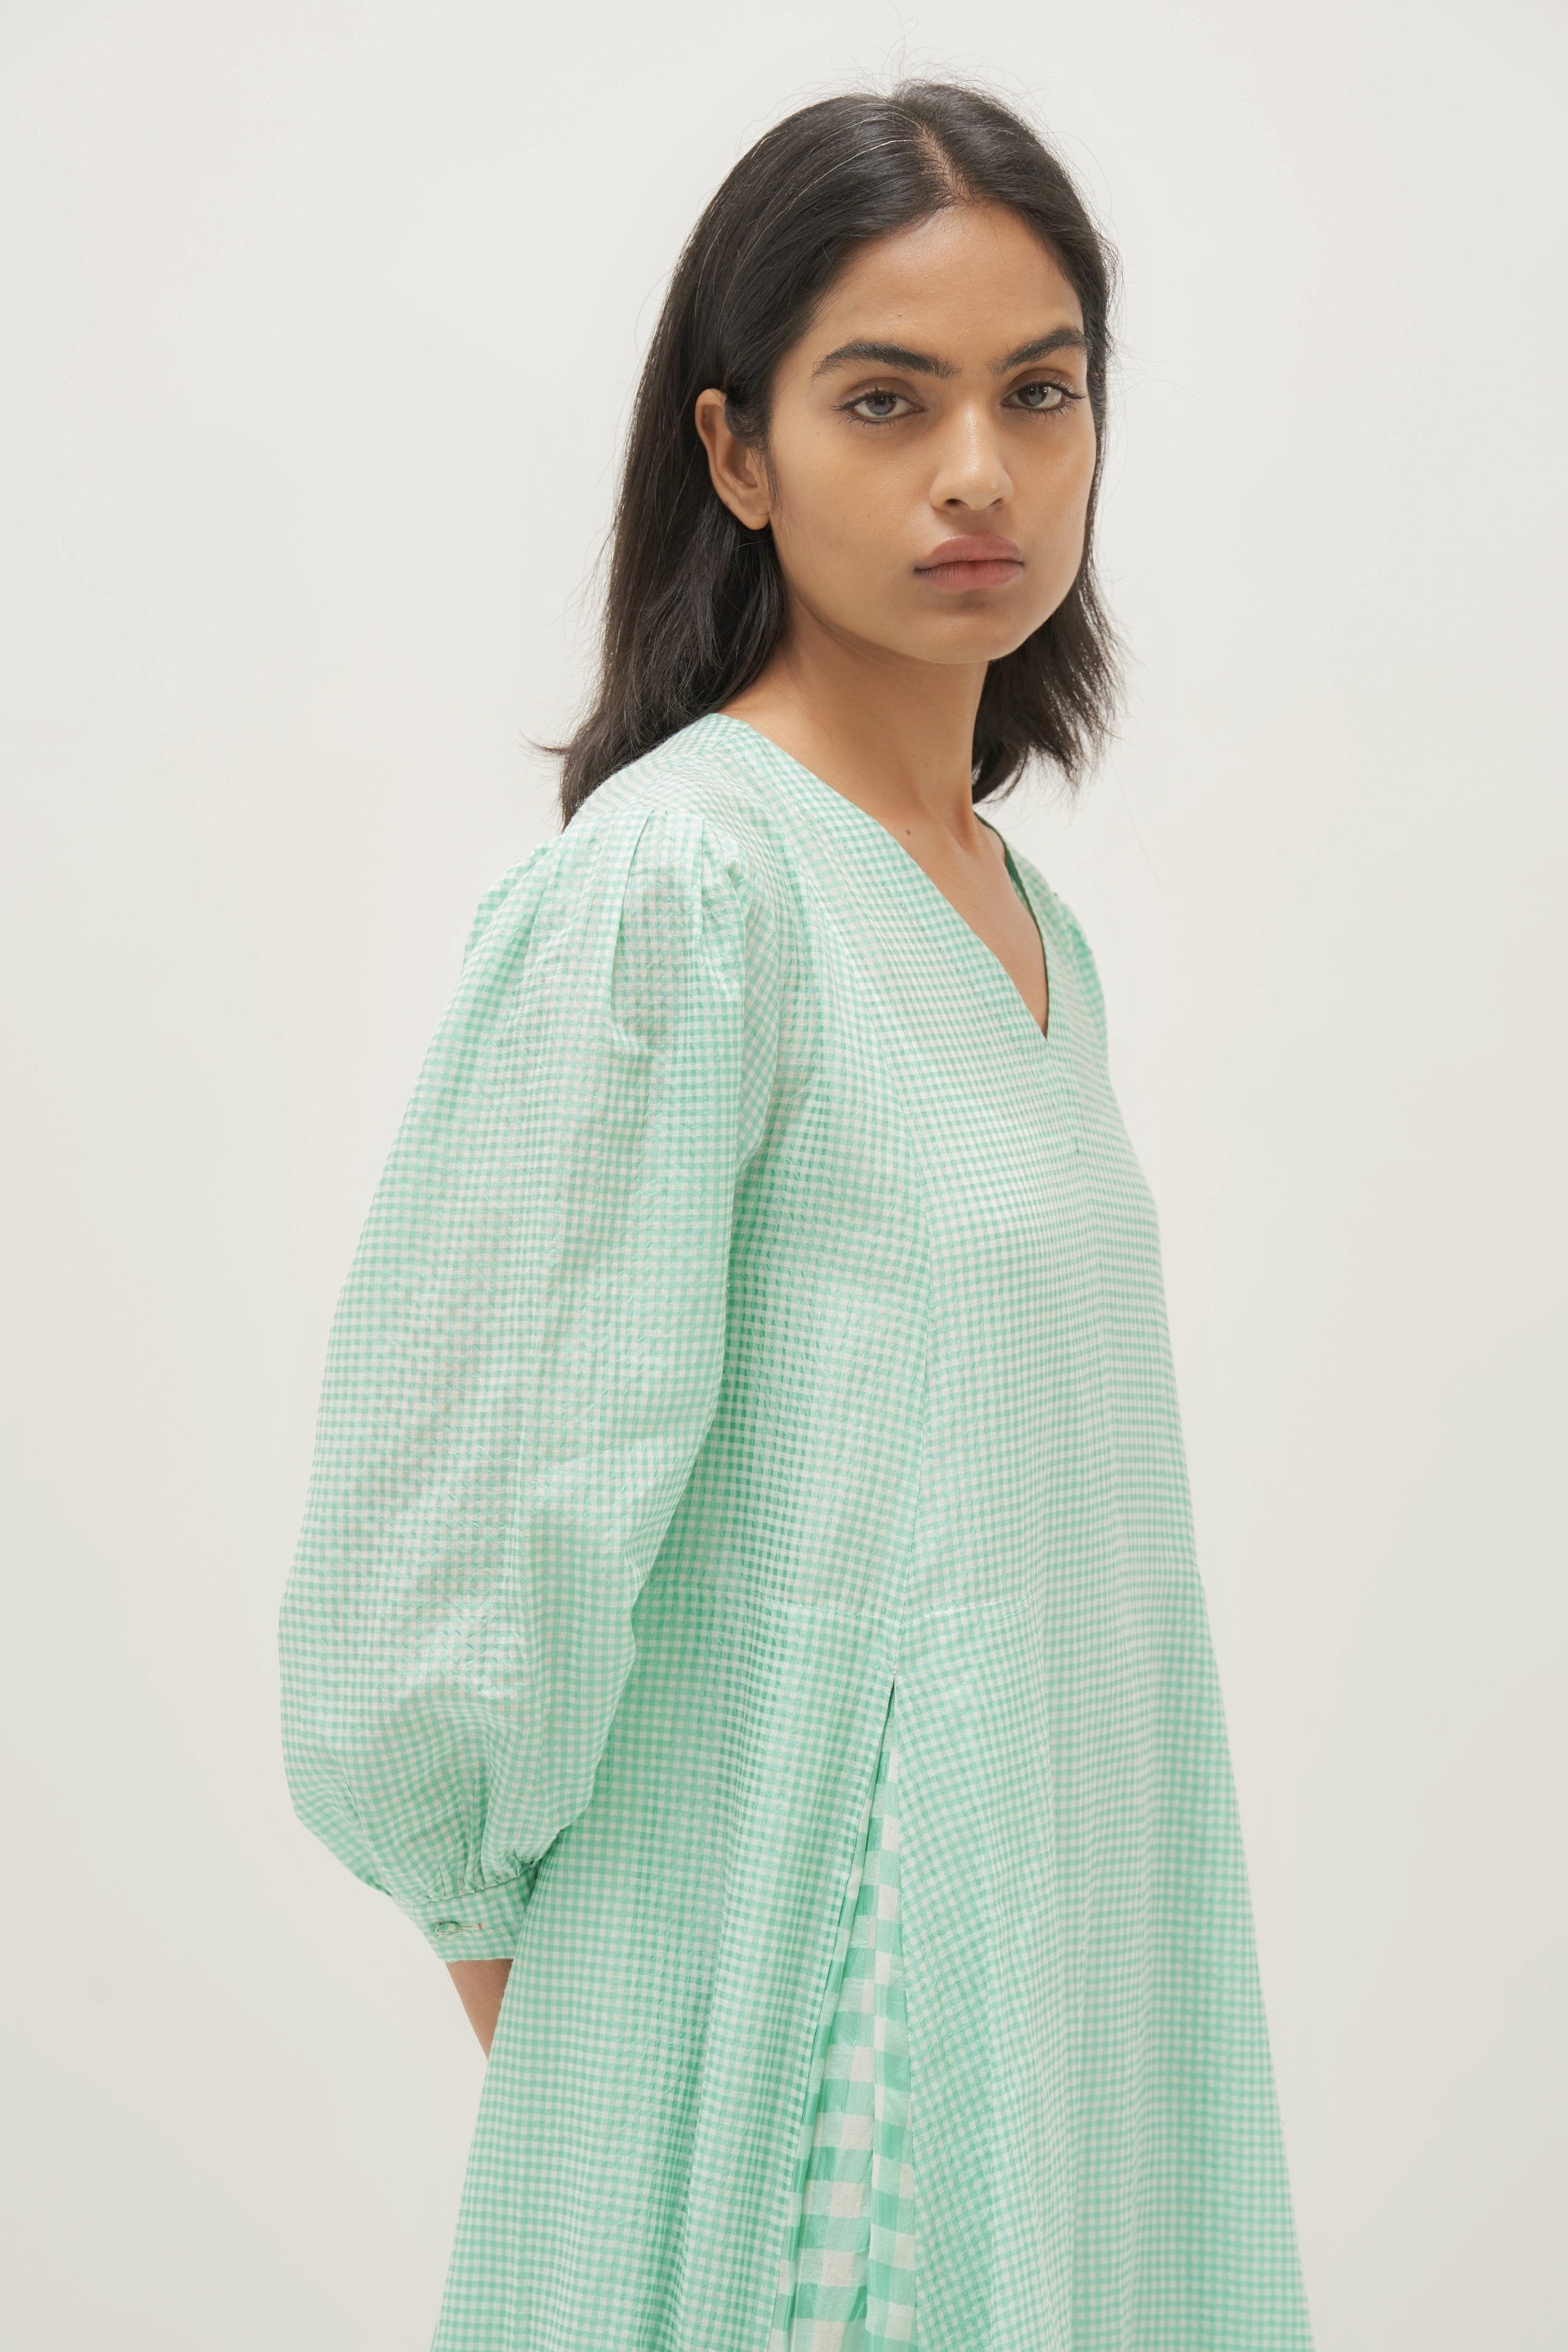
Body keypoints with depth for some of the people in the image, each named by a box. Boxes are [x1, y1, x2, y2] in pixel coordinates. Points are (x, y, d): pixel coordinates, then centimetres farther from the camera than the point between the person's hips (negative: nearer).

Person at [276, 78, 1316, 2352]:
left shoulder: (1032, 924, 9)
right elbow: (471, 1502, -18)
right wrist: (507, 1921, -5)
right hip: (823, 1973, -7)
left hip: (1062, 1963, 7)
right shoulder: (676, 880, -17)